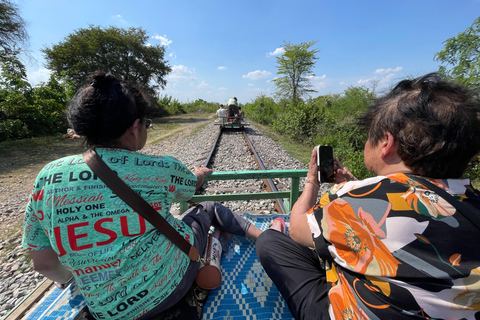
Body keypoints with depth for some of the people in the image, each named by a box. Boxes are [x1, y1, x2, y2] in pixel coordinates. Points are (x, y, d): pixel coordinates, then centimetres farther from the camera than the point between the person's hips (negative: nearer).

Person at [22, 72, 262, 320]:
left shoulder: (48, 177, -10)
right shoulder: (160, 168, -19)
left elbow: (44, 264, -1)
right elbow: (194, 186, 5)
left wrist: (69, 279, 21)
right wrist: (200, 174, 28)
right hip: (172, 283, -3)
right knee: (208, 209, 20)